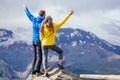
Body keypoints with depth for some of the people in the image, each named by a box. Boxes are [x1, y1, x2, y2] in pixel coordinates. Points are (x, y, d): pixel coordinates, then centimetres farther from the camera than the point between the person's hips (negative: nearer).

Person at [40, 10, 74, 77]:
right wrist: (69, 14, 2)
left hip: (44, 44, 2)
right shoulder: (54, 26, -7)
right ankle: (60, 64, 7)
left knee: (45, 58, 7)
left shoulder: (43, 27, -2)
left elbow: (41, 37, 1)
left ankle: (46, 72, -1)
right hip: (51, 44, -1)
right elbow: (62, 22, -3)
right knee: (60, 51, 21)